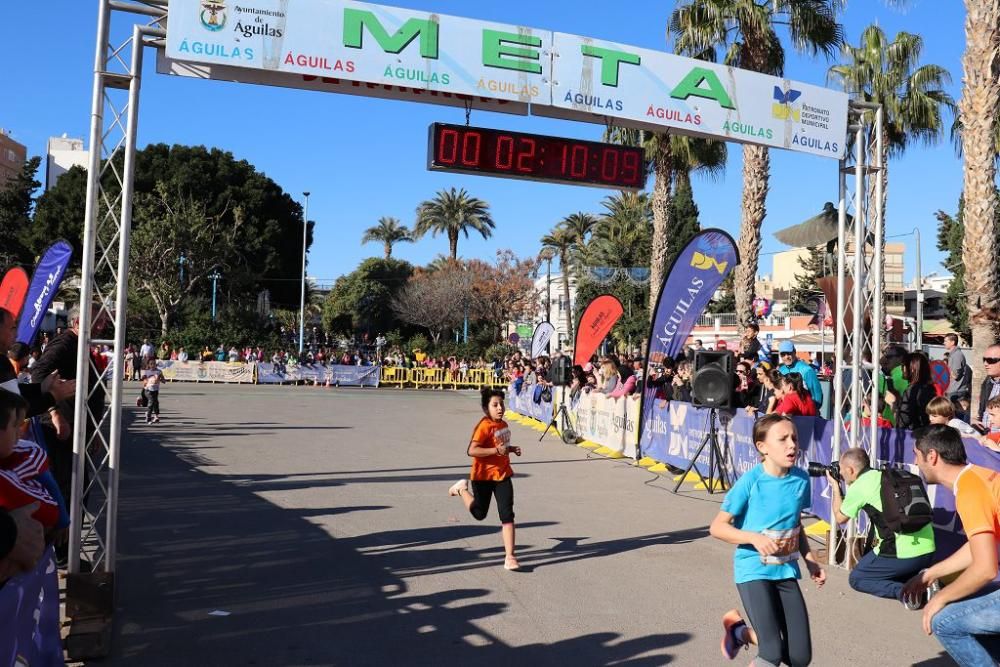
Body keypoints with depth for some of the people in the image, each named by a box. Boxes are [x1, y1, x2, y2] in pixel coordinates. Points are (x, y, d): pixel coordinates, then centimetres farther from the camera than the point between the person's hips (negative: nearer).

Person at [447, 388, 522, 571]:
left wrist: (511, 449, 4)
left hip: (502, 475, 5)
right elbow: (472, 451, -29)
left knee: (507, 515, -5)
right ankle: (462, 488, 42)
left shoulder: (503, 424, 5)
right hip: (483, 476, -5)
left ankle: (510, 557, -2)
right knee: (479, 513, 15)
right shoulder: (484, 426, -20)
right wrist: (496, 450, -34)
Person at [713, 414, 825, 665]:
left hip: (786, 571, 5)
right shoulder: (751, 481, -16)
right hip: (754, 570, -5)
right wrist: (754, 538, -25)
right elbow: (717, 527, -11)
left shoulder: (801, 479, -1)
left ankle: (742, 631, 29)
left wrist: (810, 560, 5)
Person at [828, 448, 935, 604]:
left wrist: (835, 486, 25)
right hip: (929, 550, 7)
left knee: (856, 579, 14)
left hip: (902, 553, -7)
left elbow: (840, 518, 13)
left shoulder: (857, 487, -4)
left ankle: (902, 591, -8)